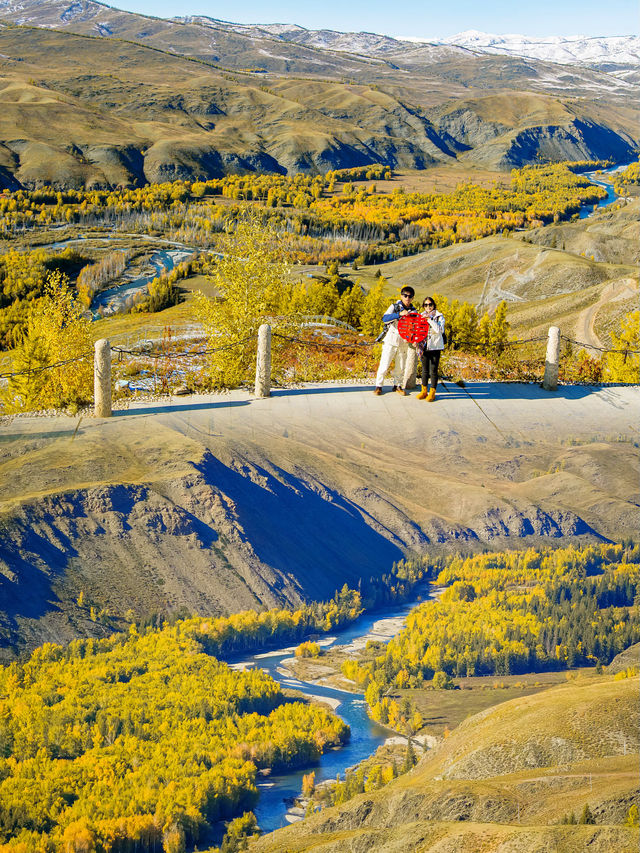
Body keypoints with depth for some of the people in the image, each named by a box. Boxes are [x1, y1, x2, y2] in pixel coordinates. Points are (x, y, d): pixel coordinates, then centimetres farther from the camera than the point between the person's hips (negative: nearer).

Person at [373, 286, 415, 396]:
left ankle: (398, 385, 27)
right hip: (391, 341, -4)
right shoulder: (394, 307, -6)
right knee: (384, 365, -1)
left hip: (403, 343, 4)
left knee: (400, 367, 11)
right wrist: (399, 314, -36)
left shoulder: (413, 311, 6)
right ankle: (379, 386, 11)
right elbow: (385, 318, -23)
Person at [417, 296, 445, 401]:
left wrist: (430, 319, -20)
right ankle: (424, 391, 21)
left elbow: (439, 330, -16)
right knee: (425, 370, 11)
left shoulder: (439, 317, -2)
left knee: (433, 371, -3)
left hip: (435, 347, -4)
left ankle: (432, 393, 4)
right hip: (424, 347, 4)